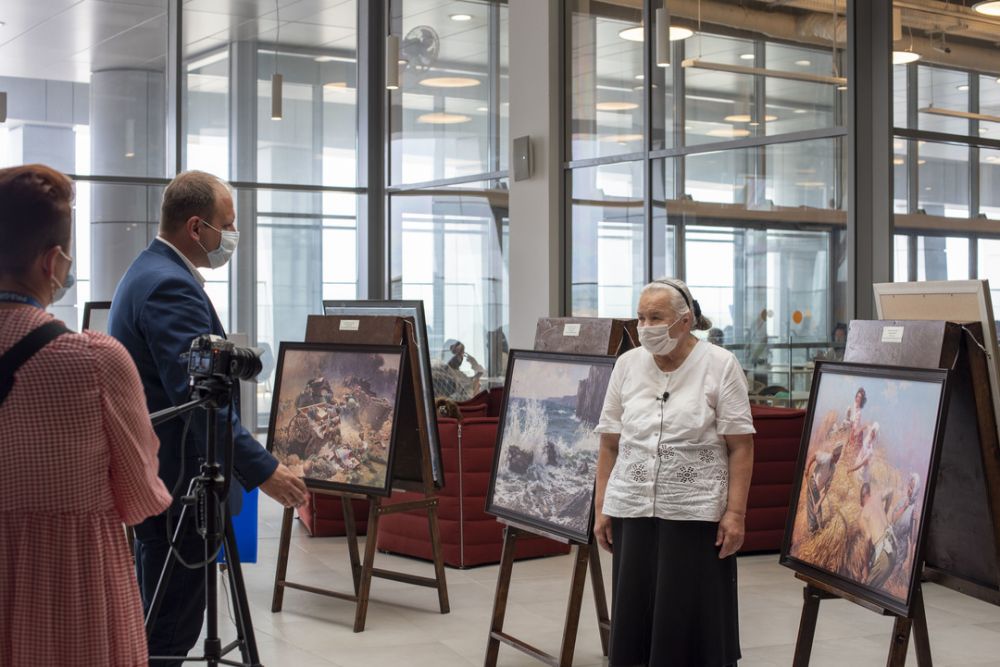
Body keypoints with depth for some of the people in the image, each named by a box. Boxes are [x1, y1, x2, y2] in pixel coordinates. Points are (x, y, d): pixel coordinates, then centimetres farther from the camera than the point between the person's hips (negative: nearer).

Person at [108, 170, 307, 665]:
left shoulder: (148, 272, 14)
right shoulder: (171, 287, -19)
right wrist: (263, 472, -26)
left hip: (146, 475, 11)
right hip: (173, 479, -11)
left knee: (156, 619, 19)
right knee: (173, 626, -4)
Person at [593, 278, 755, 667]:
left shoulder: (720, 365, -4)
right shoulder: (627, 365, 7)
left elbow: (741, 447, -5)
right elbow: (609, 445, 10)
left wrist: (736, 512, -11)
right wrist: (601, 508, 7)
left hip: (696, 514, -3)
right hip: (632, 511, 4)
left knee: (696, 620, 2)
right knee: (635, 618, 6)